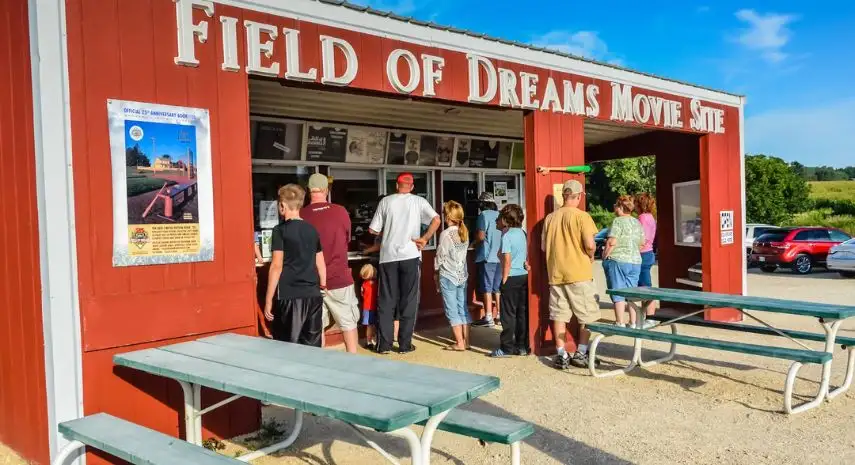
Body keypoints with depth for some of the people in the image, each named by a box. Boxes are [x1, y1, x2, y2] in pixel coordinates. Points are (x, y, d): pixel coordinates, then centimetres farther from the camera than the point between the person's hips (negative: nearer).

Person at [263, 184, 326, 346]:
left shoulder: (280, 230, -6)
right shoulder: (312, 230, 10)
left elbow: (277, 266, -10)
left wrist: (268, 300, -6)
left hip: (290, 296, -6)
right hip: (313, 295, 6)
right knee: (312, 347, 11)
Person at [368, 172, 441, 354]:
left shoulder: (386, 201, 6)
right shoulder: (418, 201, 4)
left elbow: (373, 230, 7)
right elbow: (436, 220, -10)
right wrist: (425, 238, -3)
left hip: (388, 257, 1)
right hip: (410, 256, -1)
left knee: (386, 301, 8)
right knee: (409, 301, 7)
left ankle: (384, 344, 10)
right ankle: (405, 344, 9)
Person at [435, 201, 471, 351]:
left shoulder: (446, 234, -14)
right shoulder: (464, 232, 4)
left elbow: (440, 255, -9)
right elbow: (464, 252, 9)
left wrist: (436, 272, 6)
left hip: (448, 276, -6)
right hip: (462, 275, 6)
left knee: (452, 310, 0)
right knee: (463, 308, 12)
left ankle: (460, 343, 0)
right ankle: (466, 341, 15)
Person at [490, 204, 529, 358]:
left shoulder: (506, 236, -11)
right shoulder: (523, 233, 9)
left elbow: (507, 261, -15)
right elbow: (527, 255, 12)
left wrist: (504, 279, -10)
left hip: (511, 278, -6)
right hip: (524, 276, 6)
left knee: (509, 314, 0)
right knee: (523, 312, 10)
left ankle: (507, 347, 4)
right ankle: (522, 345, 15)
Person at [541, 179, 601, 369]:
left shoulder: (550, 217, 6)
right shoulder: (581, 216, -10)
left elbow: (543, 246, 10)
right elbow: (589, 245, -16)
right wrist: (591, 256, 4)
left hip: (555, 274, 5)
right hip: (578, 273, -4)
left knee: (559, 314, 9)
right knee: (587, 315, 9)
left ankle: (561, 355, 10)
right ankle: (581, 353, 10)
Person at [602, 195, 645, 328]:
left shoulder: (618, 221, -12)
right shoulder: (637, 223, 11)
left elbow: (612, 242, -19)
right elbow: (641, 243, 15)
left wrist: (604, 256, -7)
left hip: (617, 261, -7)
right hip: (635, 261, 7)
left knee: (618, 294, -1)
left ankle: (620, 324, -1)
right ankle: (633, 323, 16)